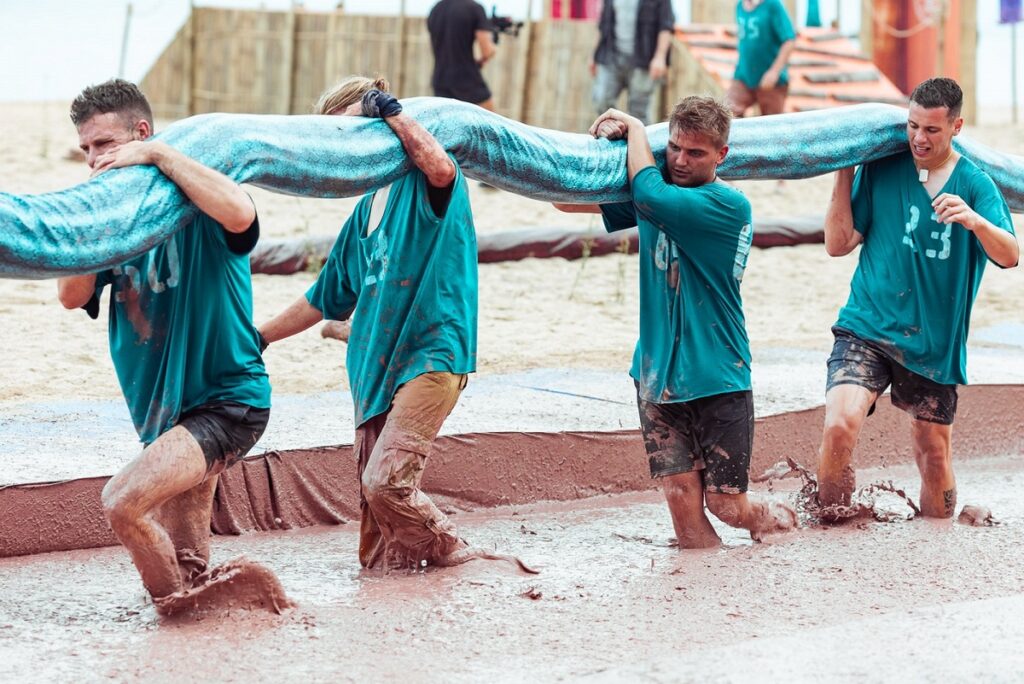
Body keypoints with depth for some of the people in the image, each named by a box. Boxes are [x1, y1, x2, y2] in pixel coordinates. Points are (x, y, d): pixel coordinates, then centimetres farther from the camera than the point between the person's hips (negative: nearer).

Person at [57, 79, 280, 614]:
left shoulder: (197, 201, -8)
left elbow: (239, 213, -34)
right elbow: (72, 296, -5)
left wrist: (157, 155, -26)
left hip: (225, 400, -8)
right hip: (165, 411, 8)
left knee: (124, 501, -25)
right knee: (185, 566, 10)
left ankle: (182, 612, -10)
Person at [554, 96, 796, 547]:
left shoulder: (729, 206, -13)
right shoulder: (656, 196, 6)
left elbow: (648, 193, -26)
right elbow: (567, 199, 8)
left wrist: (634, 128, -10)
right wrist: (603, 139, -7)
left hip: (718, 378, -5)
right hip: (657, 375, 5)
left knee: (725, 506, 2)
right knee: (681, 495, -6)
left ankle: (774, 518, 34)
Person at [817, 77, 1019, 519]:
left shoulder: (975, 185, 1)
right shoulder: (881, 171, 1)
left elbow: (1009, 256, -13)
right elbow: (838, 244, 0)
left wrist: (974, 221, -33)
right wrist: (845, 174, -7)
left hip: (934, 342, 1)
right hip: (868, 329, -1)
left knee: (934, 454, 9)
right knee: (840, 425, -23)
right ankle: (829, 526, -5)